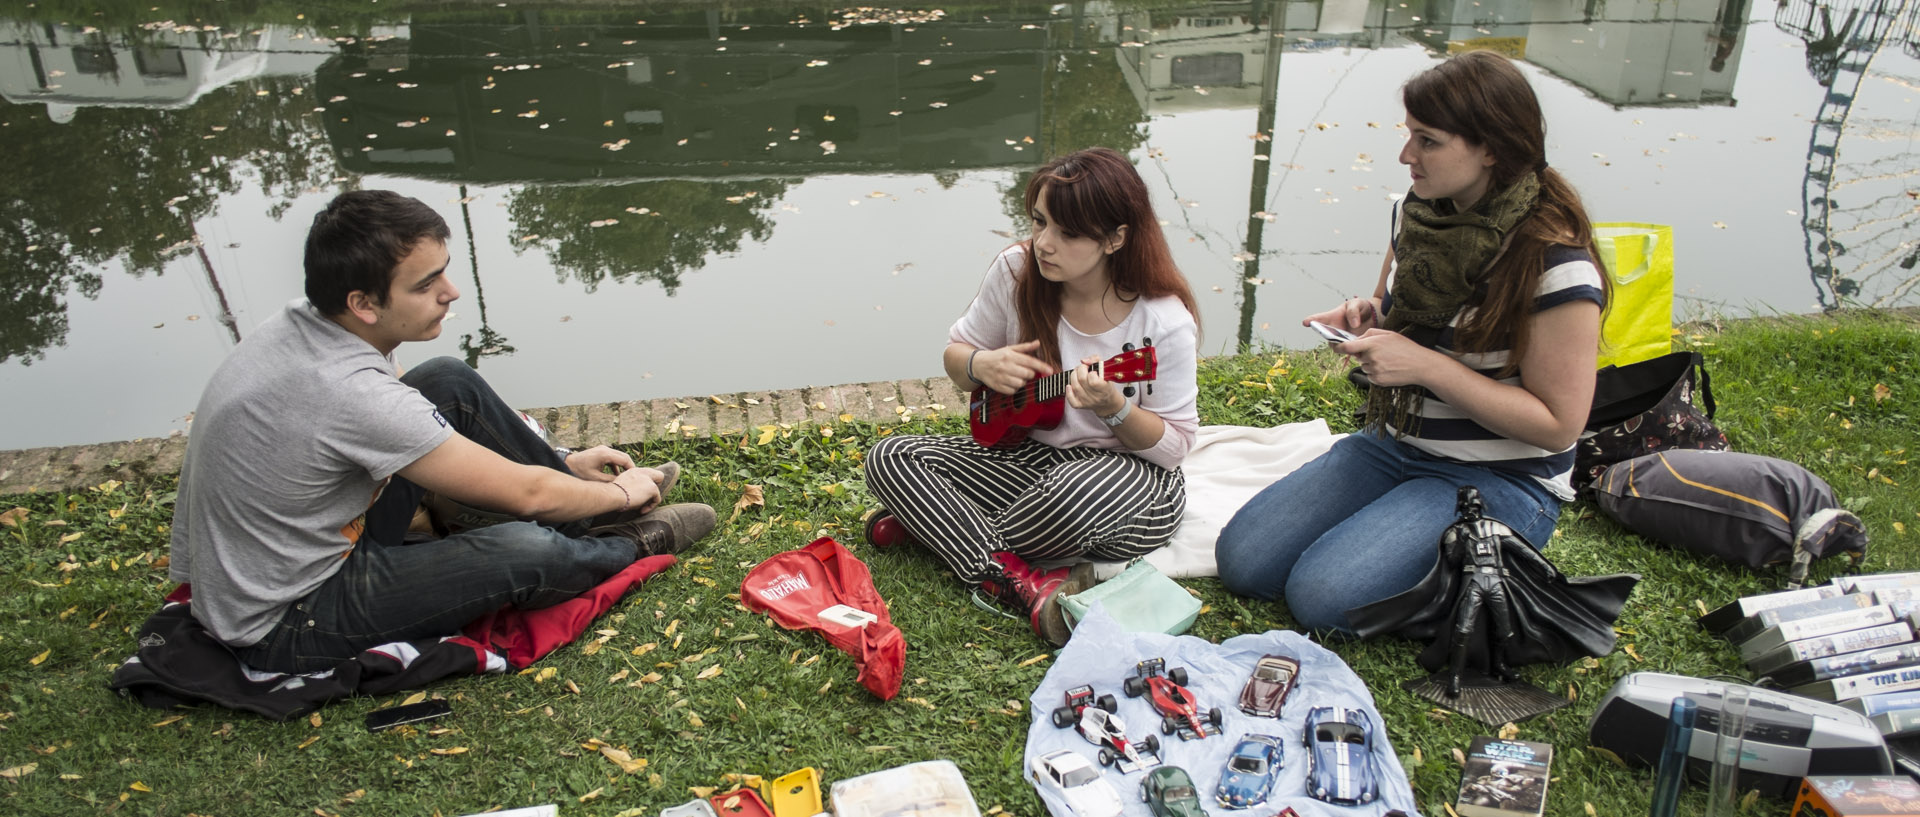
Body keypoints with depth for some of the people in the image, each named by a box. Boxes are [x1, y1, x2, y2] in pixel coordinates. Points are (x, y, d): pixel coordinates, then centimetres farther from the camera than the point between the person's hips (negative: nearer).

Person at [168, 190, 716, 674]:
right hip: (277, 627, -9)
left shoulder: (304, 323, -6)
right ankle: (631, 544, 9)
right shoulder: (349, 393, -34)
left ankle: (589, 518, 13)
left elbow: (402, 420, 12)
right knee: (523, 553, -25)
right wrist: (620, 493, -5)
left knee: (451, 383, 2)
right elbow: (524, 494, -26)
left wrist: (563, 464, 11)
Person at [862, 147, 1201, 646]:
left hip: (1134, 482, -4)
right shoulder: (1016, 272, -8)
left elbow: (1175, 445, -10)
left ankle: (932, 527, -14)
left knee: (1079, 491, -42)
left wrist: (1114, 407, -30)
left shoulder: (1164, 322, -18)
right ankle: (1022, 584, -29)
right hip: (1028, 453, 5)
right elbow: (956, 353, 7)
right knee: (888, 459, -14)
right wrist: (981, 366, -18)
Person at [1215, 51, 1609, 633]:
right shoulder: (1417, 214, 0)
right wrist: (1368, 318, -7)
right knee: (1240, 561, -6)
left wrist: (1426, 365, -25)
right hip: (1392, 447, 7)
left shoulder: (1554, 261, -21)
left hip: (1500, 482, -6)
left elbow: (1558, 424, -19)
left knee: (1322, 596, -24)